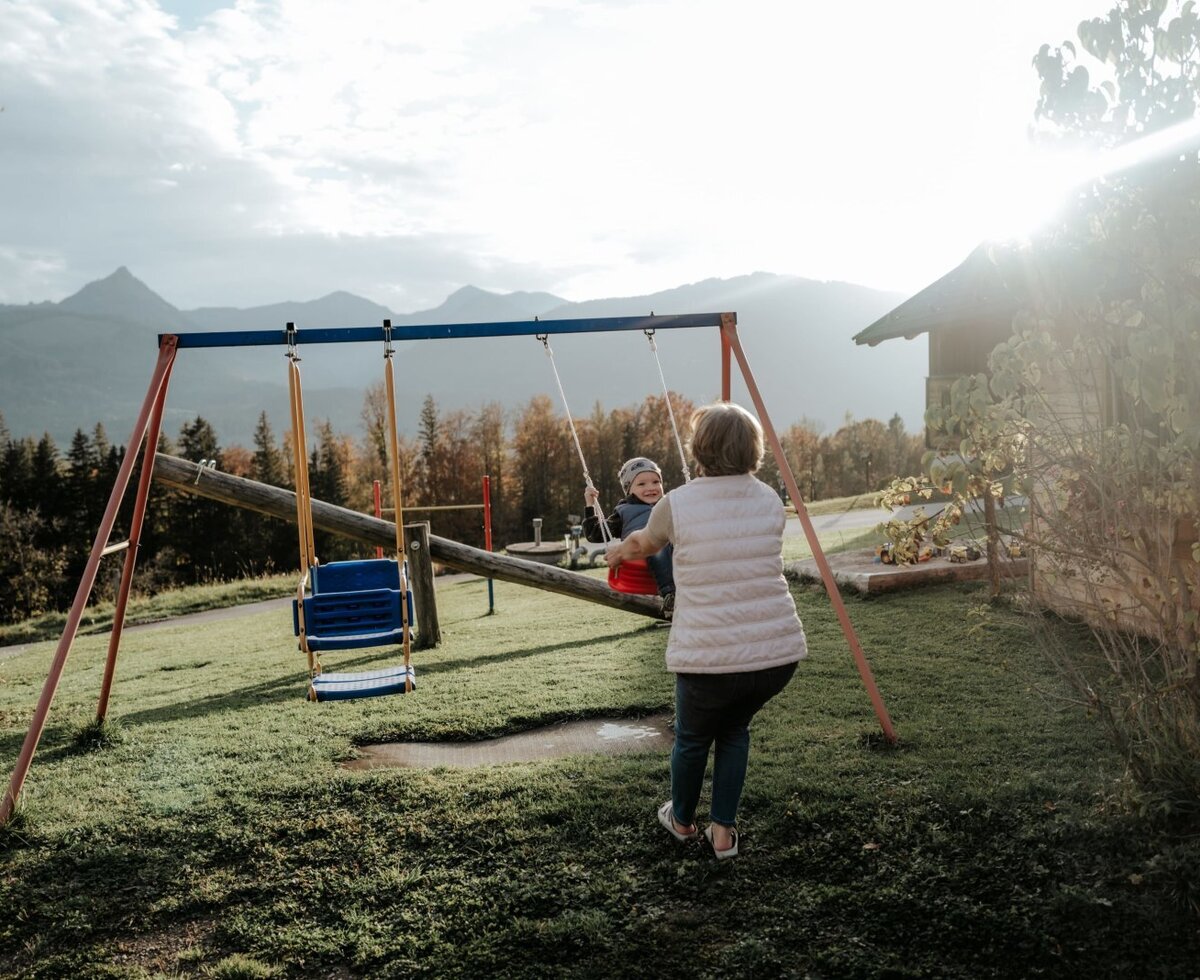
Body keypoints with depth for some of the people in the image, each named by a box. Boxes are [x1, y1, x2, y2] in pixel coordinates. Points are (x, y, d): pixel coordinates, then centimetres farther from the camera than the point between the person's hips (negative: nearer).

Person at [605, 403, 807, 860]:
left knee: (692, 738, 25)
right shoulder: (770, 501, 5)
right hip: (778, 652, 3)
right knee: (735, 729, 30)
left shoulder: (677, 503, -5)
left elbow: (642, 544, 17)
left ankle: (681, 821, 48)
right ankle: (723, 831, 34)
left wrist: (618, 552, 40)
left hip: (708, 658, -3)